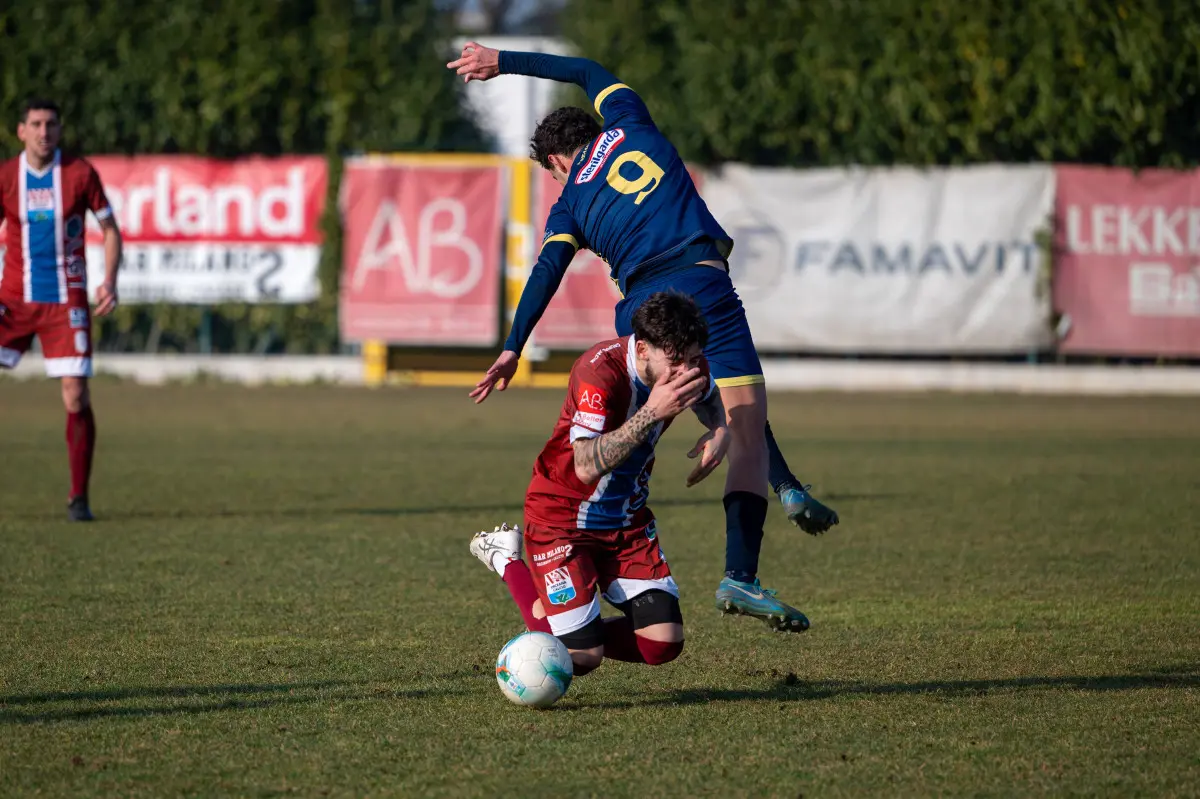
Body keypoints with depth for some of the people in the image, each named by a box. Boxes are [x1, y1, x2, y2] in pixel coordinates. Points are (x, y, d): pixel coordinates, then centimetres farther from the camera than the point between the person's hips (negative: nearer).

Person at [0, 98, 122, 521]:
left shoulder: (81, 173, -2)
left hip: (66, 300, -1)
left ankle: (78, 498, 3)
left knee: (76, 397, -7)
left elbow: (110, 230, 6)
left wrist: (110, 281, -8)